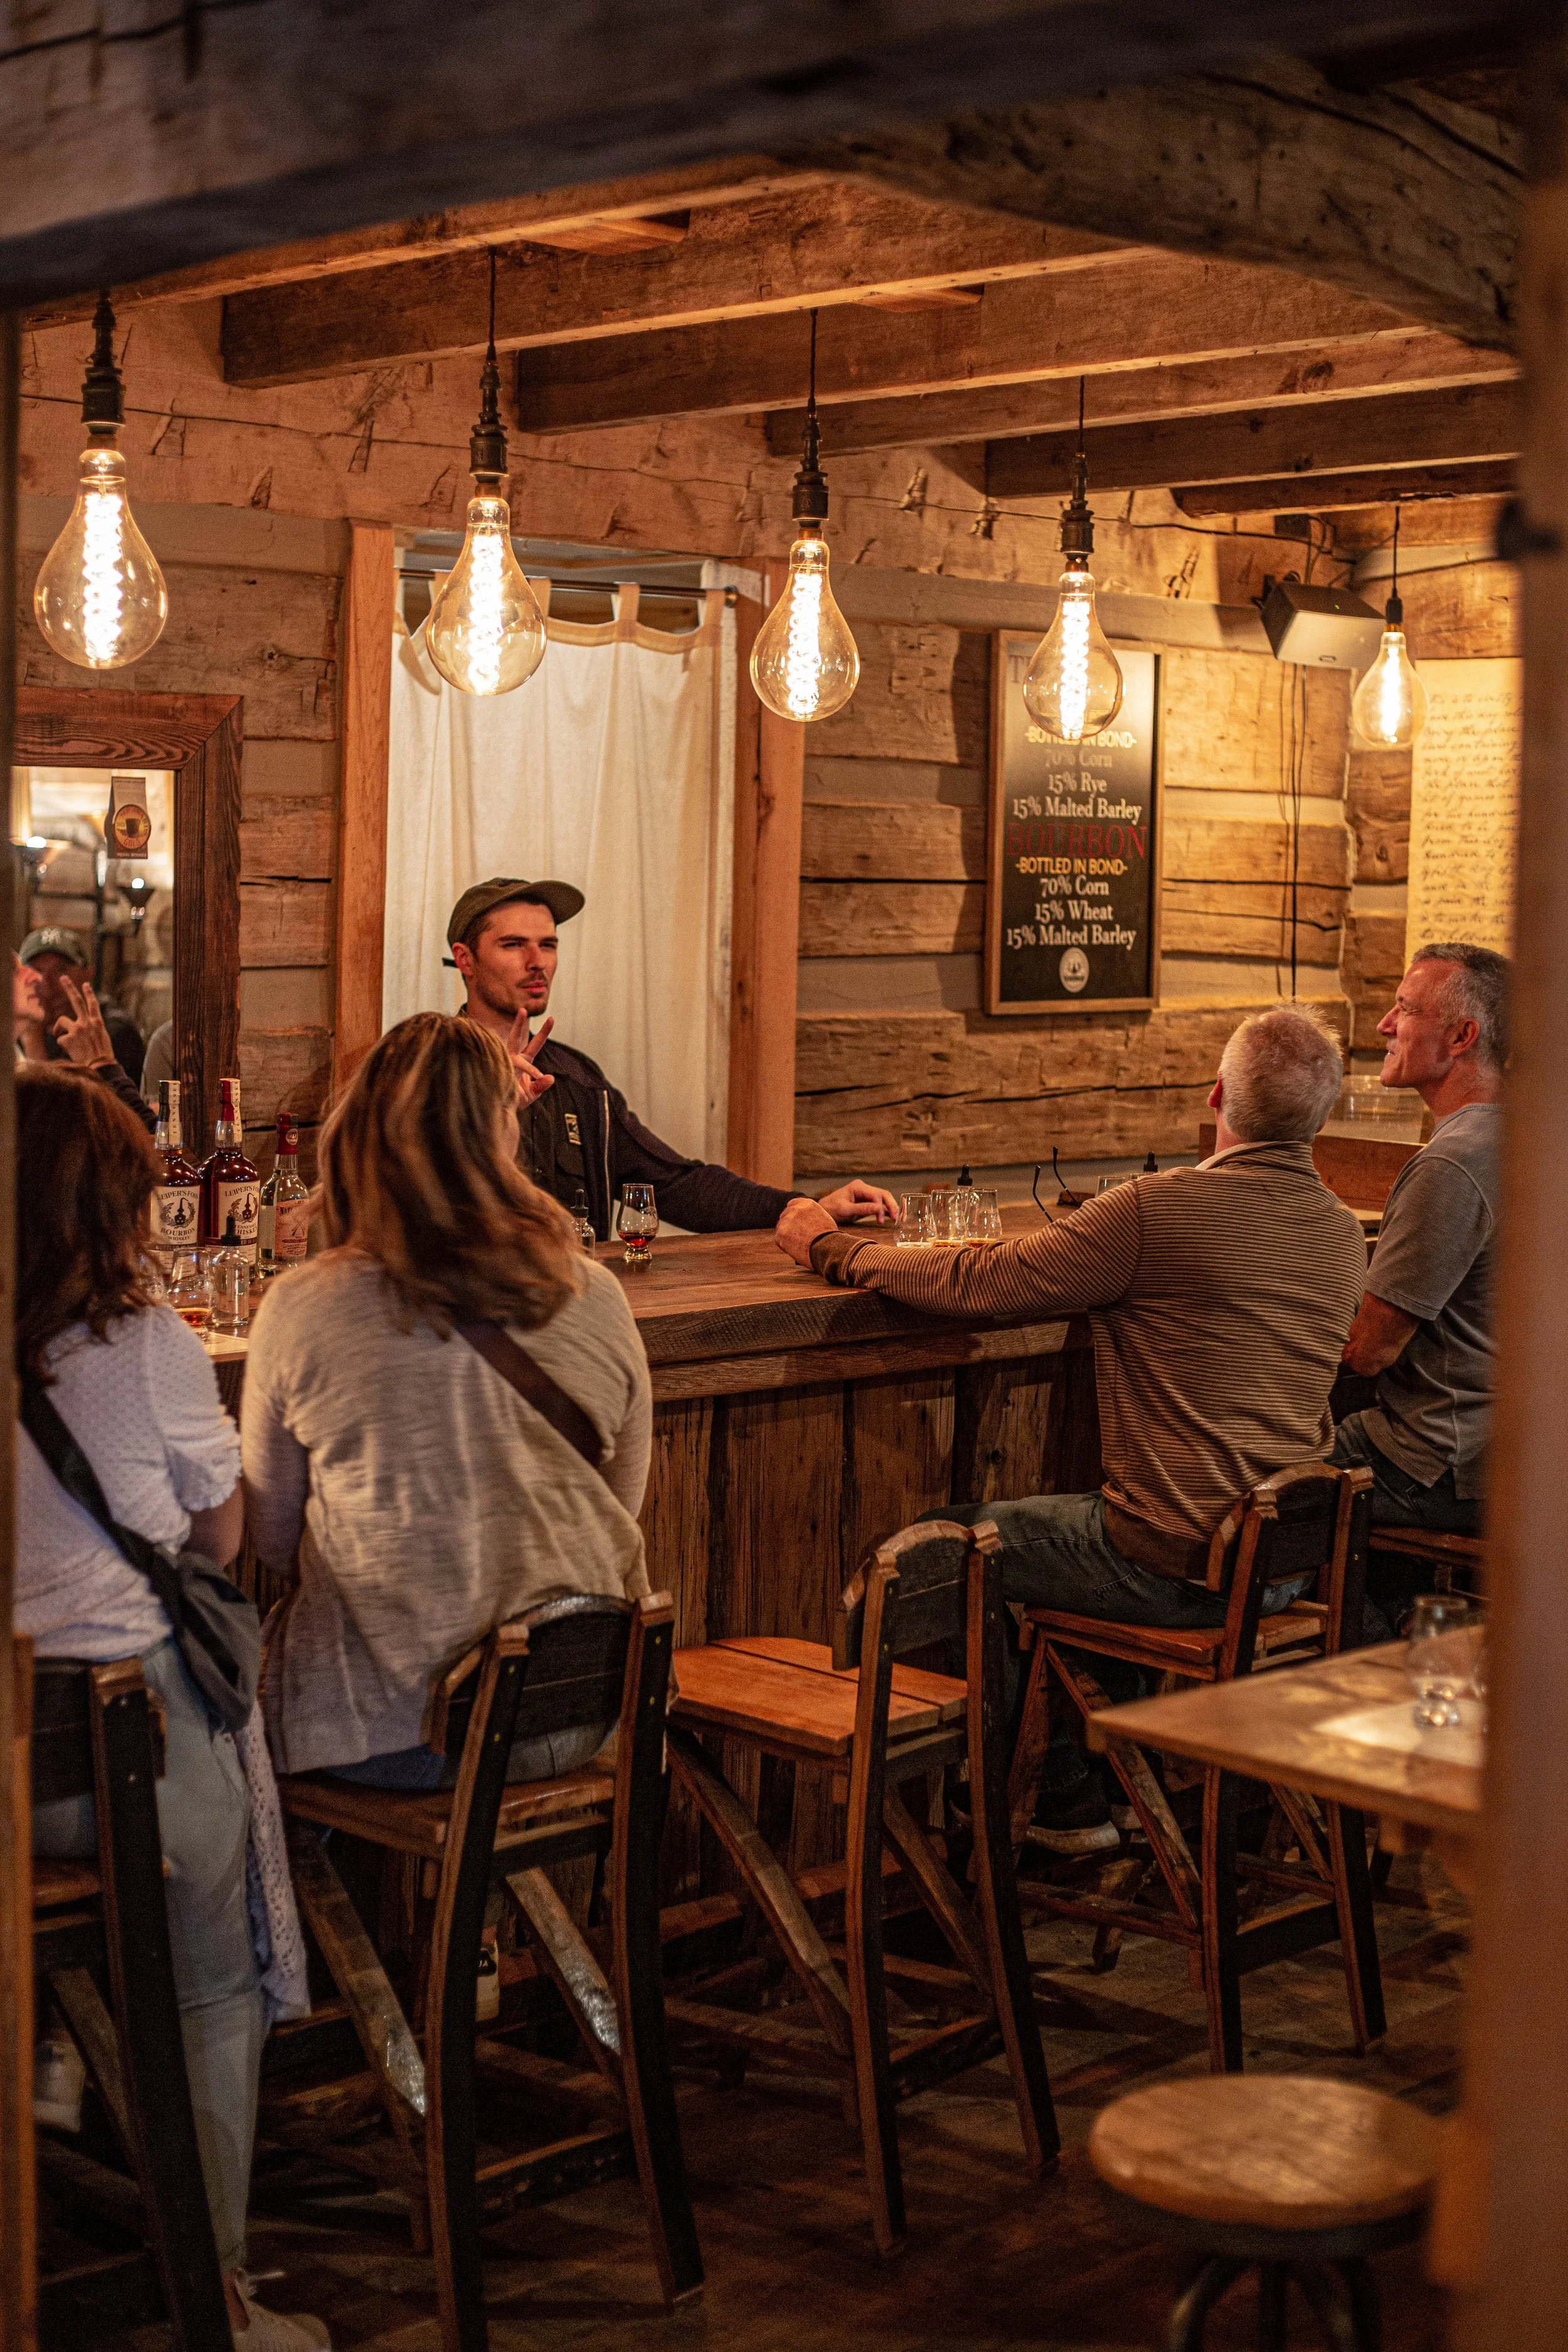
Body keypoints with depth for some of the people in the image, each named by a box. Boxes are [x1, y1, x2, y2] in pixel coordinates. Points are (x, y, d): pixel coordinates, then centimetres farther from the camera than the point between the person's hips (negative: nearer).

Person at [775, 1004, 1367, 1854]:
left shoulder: (1157, 1211, -19)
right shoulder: (1344, 1234, 4)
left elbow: (973, 1284, -13)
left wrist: (828, 1247, 1)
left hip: (1174, 1567, -8)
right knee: (1061, 1521, 31)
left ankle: (1067, 1798, 26)